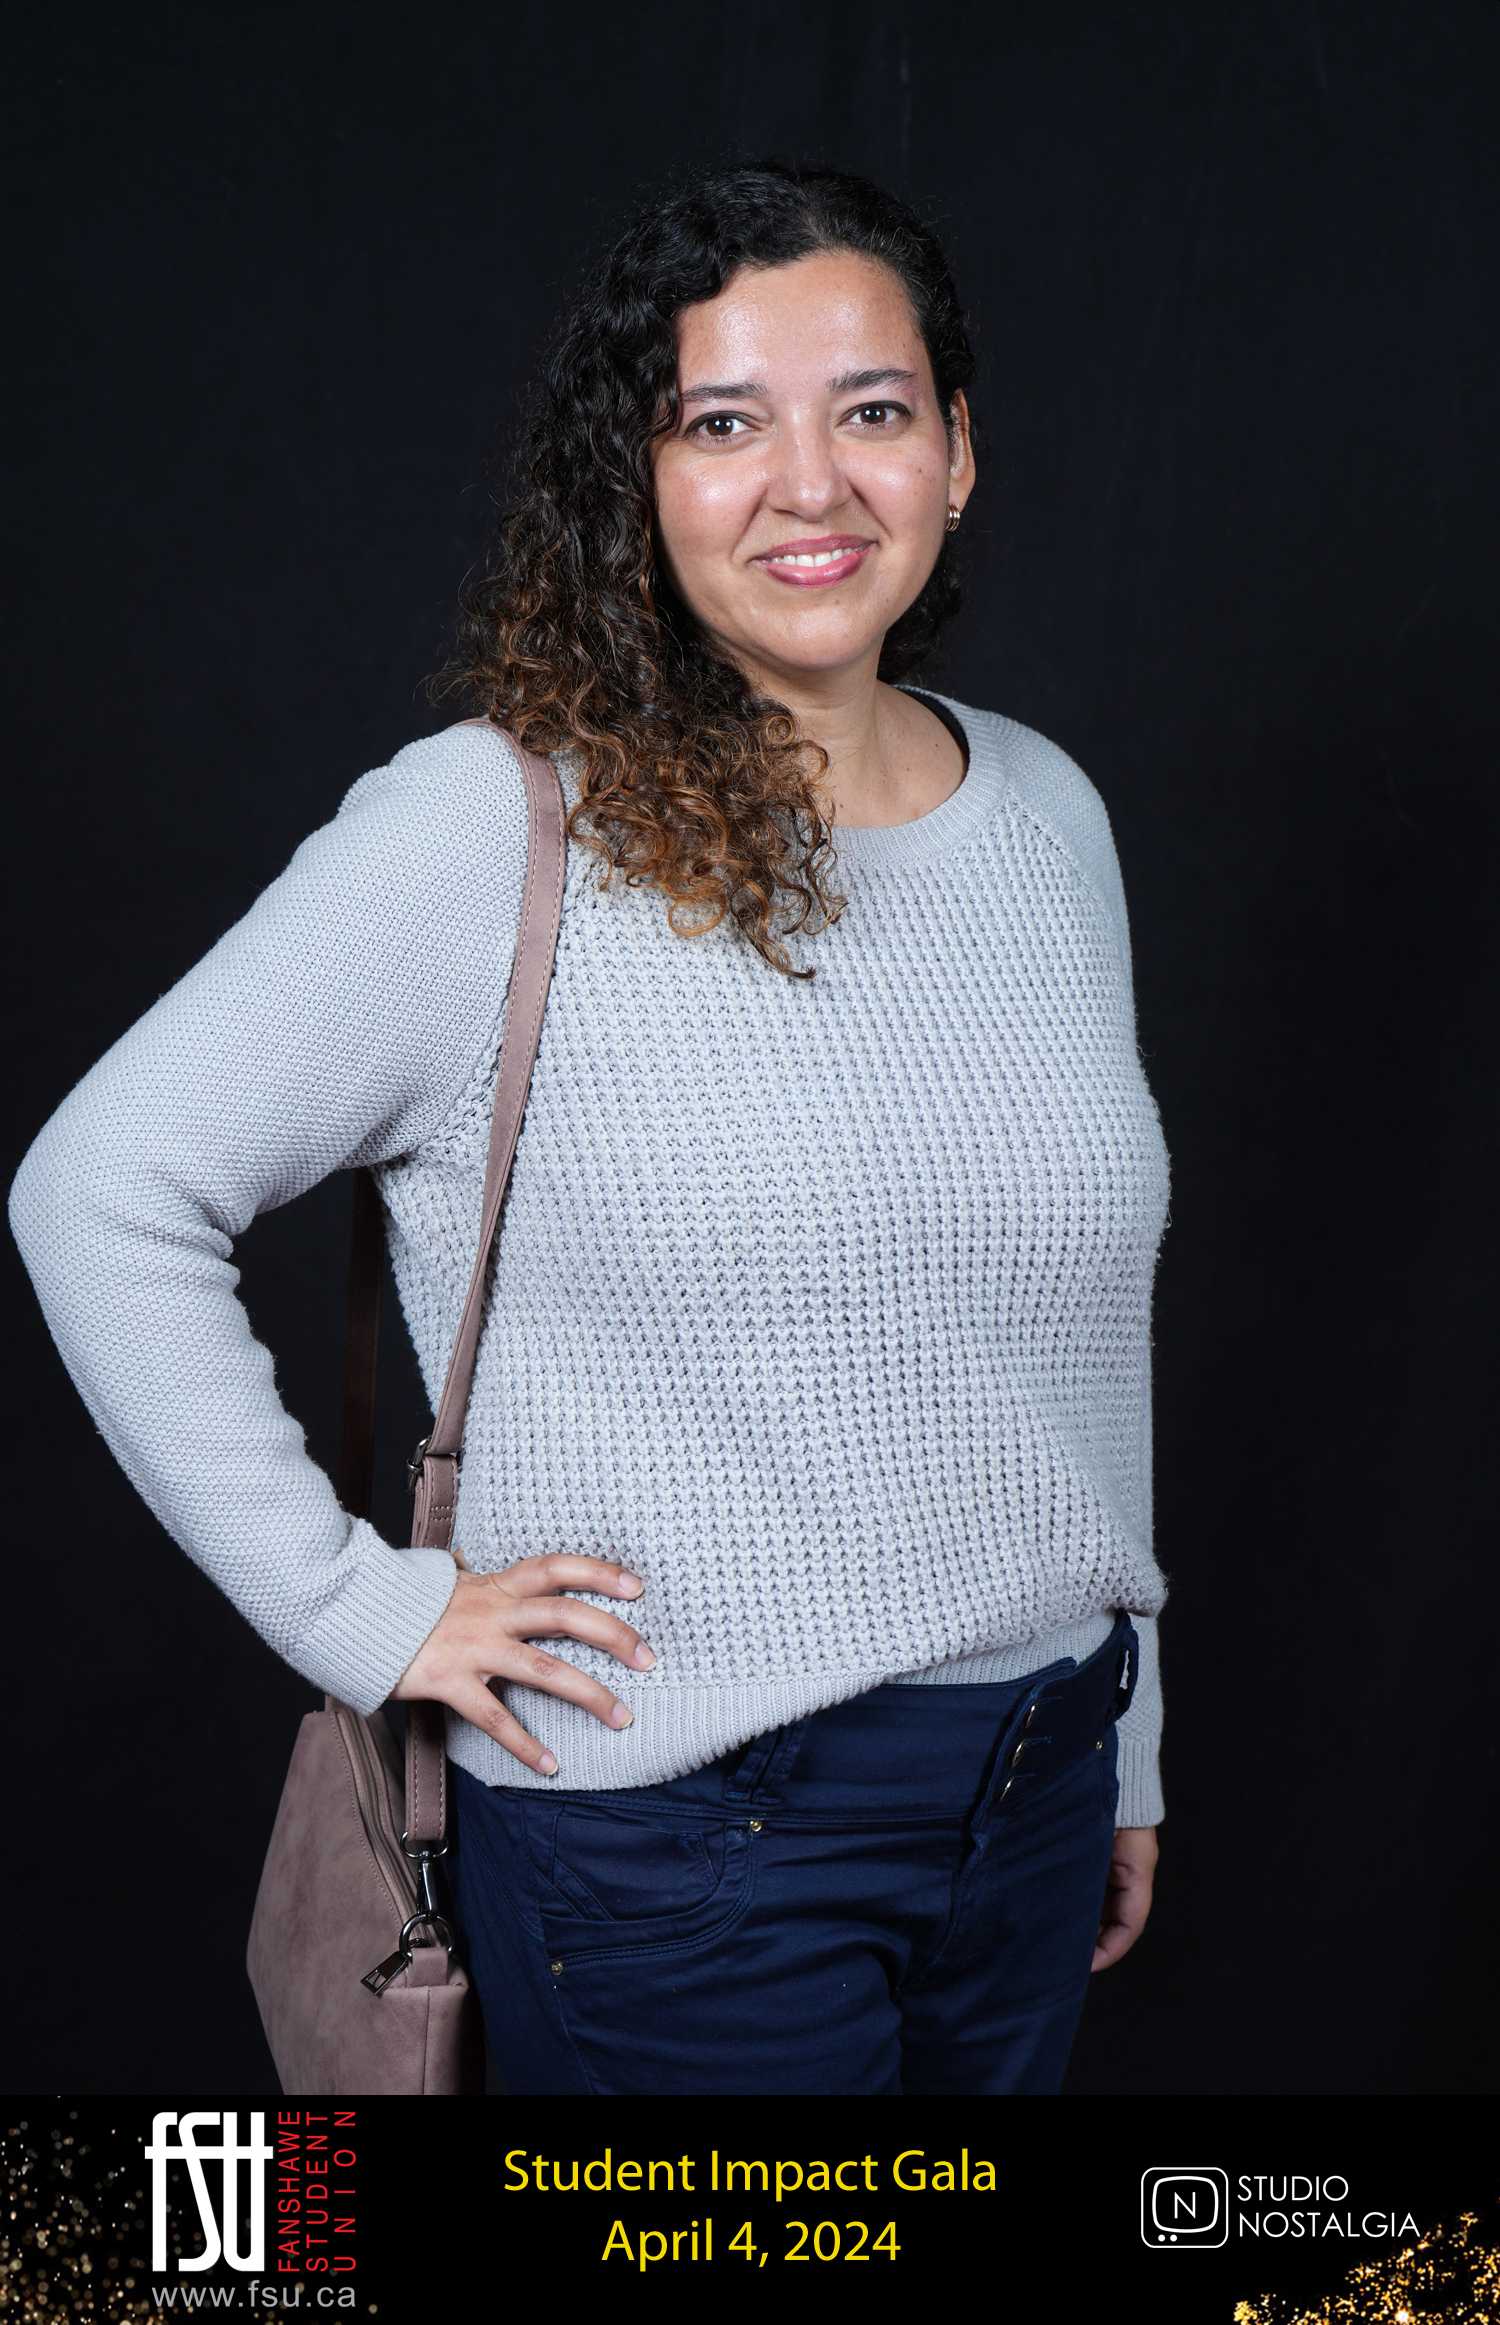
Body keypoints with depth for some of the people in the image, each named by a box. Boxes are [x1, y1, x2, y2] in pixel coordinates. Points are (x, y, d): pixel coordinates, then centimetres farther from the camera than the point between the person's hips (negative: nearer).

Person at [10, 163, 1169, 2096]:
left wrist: (1125, 1752, 16)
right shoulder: (487, 831, -15)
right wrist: (353, 1602, -13)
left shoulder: (1048, 814, 4)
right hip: (683, 1836, -5)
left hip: (1030, 1789, 6)